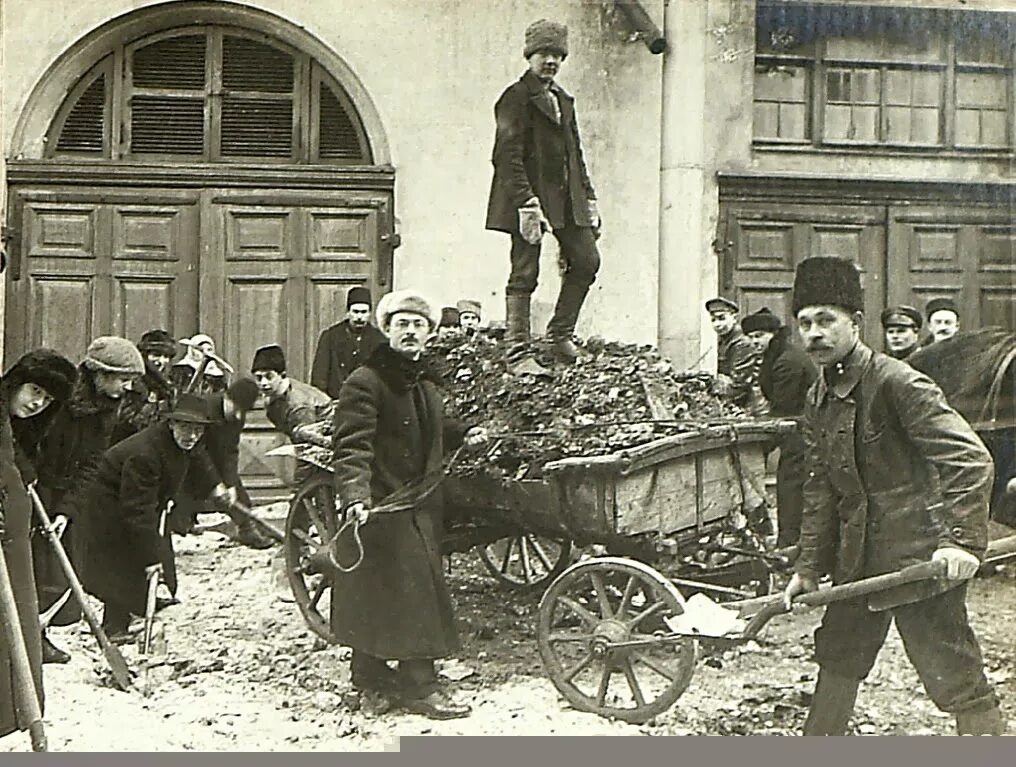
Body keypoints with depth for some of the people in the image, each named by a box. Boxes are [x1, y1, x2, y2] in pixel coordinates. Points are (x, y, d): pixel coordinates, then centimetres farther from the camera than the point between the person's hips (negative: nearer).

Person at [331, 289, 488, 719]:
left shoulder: (424, 381, 14)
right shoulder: (364, 384, -15)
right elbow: (352, 445, -25)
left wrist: (462, 435, 18)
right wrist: (355, 493, -37)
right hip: (381, 505, -8)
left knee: (378, 593, 16)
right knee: (409, 590, -8)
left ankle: (370, 672, 27)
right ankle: (418, 686, -1)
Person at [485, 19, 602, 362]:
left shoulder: (563, 99, 19)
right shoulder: (515, 98, -7)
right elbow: (509, 156, -15)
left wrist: (588, 198, 14)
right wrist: (527, 203, -23)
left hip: (566, 198, 8)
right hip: (530, 195, -8)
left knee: (586, 260, 4)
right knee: (524, 273, -6)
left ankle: (560, 334, 15)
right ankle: (517, 344, -1)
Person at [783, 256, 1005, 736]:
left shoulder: (897, 382, -16)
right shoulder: (819, 400, 10)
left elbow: (970, 460, -22)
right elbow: (820, 489, 16)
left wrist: (962, 539, -30)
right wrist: (809, 566, 13)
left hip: (922, 559, -9)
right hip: (859, 558, 9)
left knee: (958, 682, -7)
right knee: (837, 659, 22)